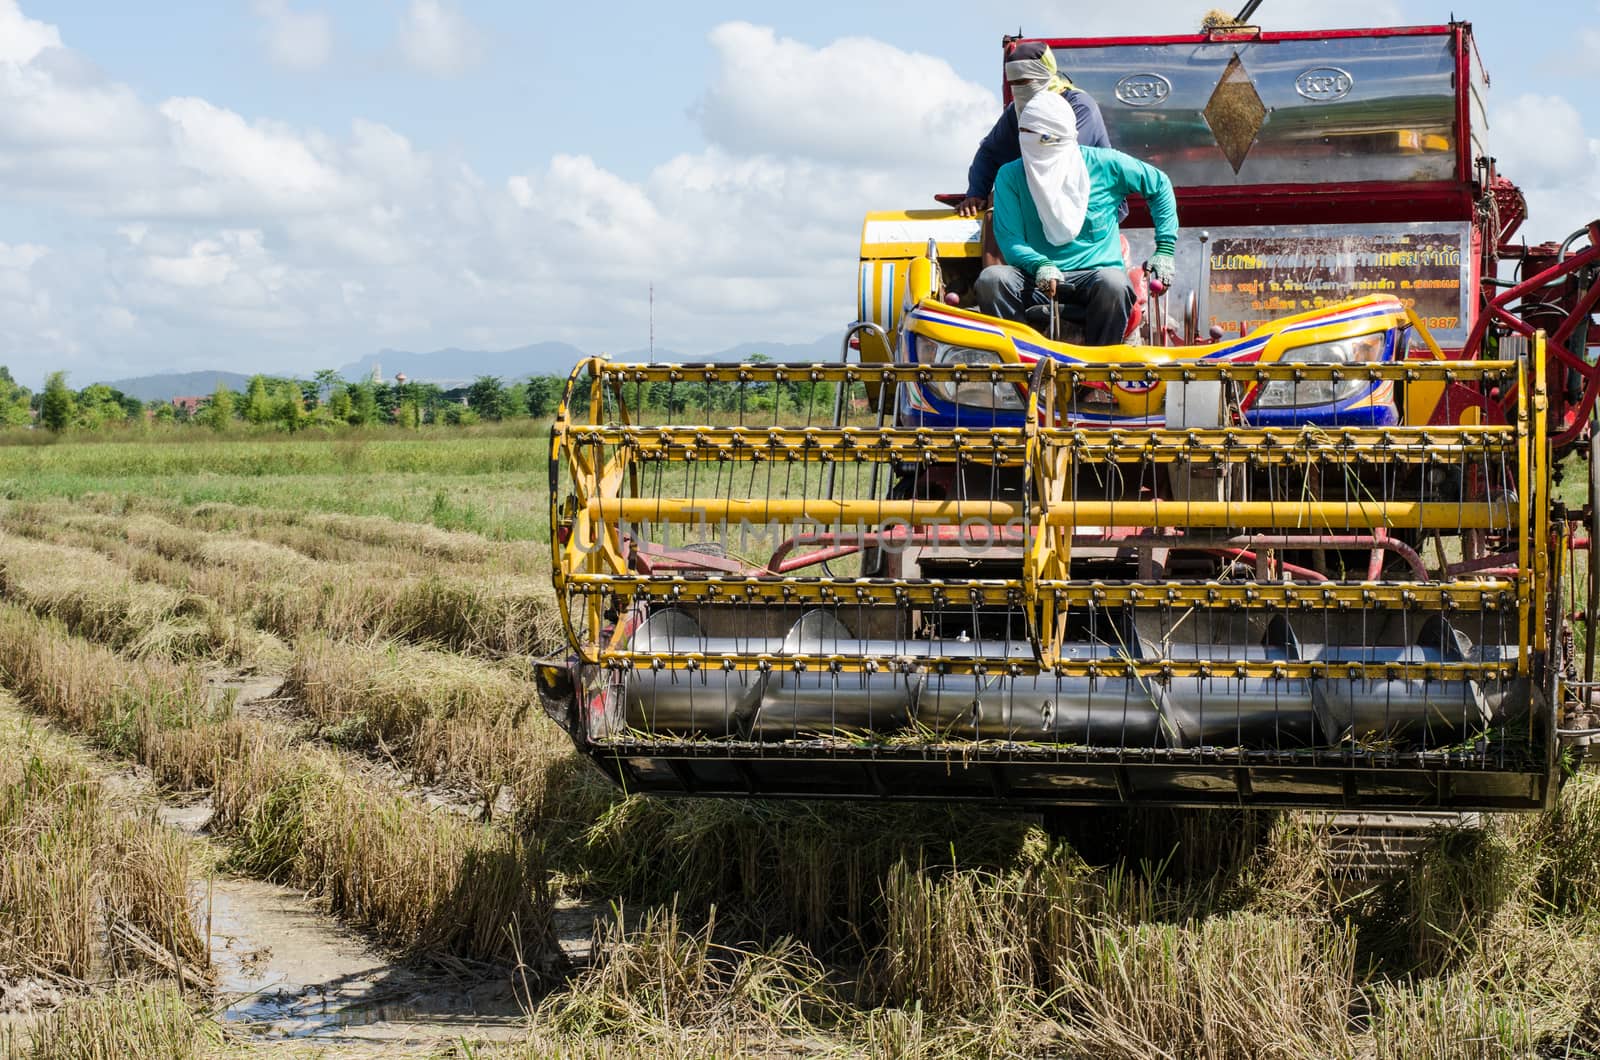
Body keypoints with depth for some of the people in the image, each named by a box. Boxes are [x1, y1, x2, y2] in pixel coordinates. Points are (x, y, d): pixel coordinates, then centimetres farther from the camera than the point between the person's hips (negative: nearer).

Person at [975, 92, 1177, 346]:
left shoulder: (1104, 164, 1)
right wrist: (1039, 265, -24)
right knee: (991, 279, -29)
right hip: (1037, 278, 1)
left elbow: (1159, 185, 14)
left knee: (1113, 284, -37)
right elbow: (1009, 239, -3)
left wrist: (1164, 249, 9)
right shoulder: (1010, 176, 3)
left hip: (1096, 272, -1)